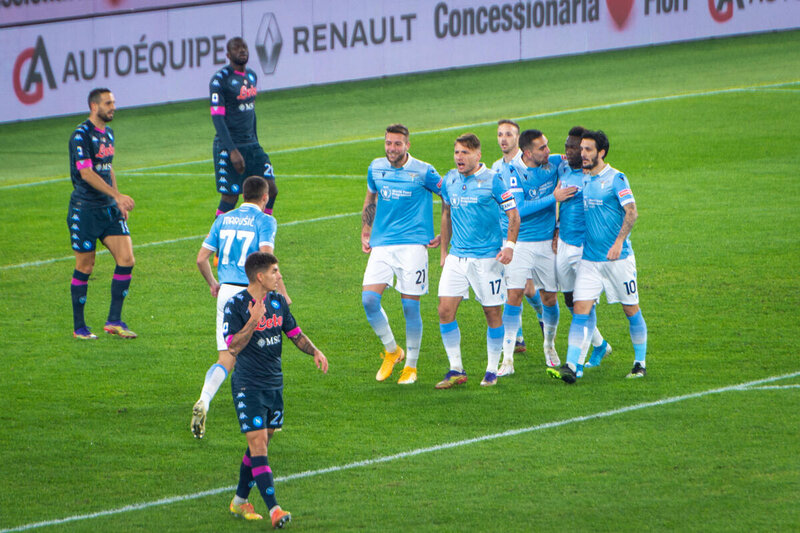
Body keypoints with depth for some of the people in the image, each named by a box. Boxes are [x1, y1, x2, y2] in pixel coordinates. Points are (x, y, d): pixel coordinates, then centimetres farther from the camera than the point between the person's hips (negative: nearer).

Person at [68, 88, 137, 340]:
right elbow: (86, 173, -21)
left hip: (109, 208, 7)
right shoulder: (81, 135, -13)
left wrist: (118, 202, 18)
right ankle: (79, 327, 11)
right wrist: (116, 195, -26)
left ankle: (114, 320, 4)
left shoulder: (108, 133, 13)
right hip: (85, 210, -7)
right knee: (85, 266, -1)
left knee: (126, 259, -4)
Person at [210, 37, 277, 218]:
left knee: (270, 190, 0)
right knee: (230, 198, -6)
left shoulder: (251, 76, 13)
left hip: (251, 144, 7)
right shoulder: (220, 79, -12)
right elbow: (217, 117, -17)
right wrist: (232, 151, -24)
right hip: (228, 147, -7)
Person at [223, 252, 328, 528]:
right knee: (257, 444, -13)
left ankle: (240, 500, 26)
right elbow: (233, 347, -20)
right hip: (248, 386, -7)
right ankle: (273, 509, -19)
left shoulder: (278, 301, 7)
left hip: (274, 383, 7)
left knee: (260, 444, 12)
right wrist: (253, 321, -30)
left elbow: (295, 333, 17)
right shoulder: (235, 305, -13)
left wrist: (315, 351, -1)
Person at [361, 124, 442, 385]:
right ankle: (391, 350, 11)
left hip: (413, 244, -4)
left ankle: (411, 366, 11)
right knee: (369, 299, -12)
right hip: (381, 244, 4)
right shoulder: (376, 168, 8)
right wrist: (365, 233, 20)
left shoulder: (423, 172, -5)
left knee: (410, 306, -4)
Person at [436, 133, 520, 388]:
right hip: (457, 256, 5)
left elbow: (513, 214, -4)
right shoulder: (449, 180, 7)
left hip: (487, 258, -5)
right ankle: (456, 370, 3)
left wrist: (509, 246, -16)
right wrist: (443, 250, 19)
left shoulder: (492, 181, -8)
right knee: (445, 310, -5)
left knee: (493, 313, 2)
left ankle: (492, 371, 13)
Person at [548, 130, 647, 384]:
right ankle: (571, 367, -16)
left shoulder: (615, 179, -8)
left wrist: (619, 241, -25)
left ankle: (640, 363, 20)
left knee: (631, 310, 6)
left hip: (617, 258, -5)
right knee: (580, 309, -8)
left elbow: (631, 212, -16)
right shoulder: (581, 180, 10)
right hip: (589, 259, 5)